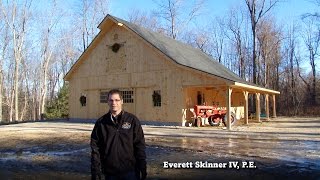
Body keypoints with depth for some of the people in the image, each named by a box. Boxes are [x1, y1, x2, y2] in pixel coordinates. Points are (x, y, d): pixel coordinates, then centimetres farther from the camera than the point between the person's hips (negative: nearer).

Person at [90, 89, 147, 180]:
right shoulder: (101, 122, 2)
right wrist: (95, 171, -2)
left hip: (130, 171, -1)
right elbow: (95, 148, 3)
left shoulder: (132, 120, -1)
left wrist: (143, 167, -4)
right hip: (110, 173, 2)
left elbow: (140, 146, -1)